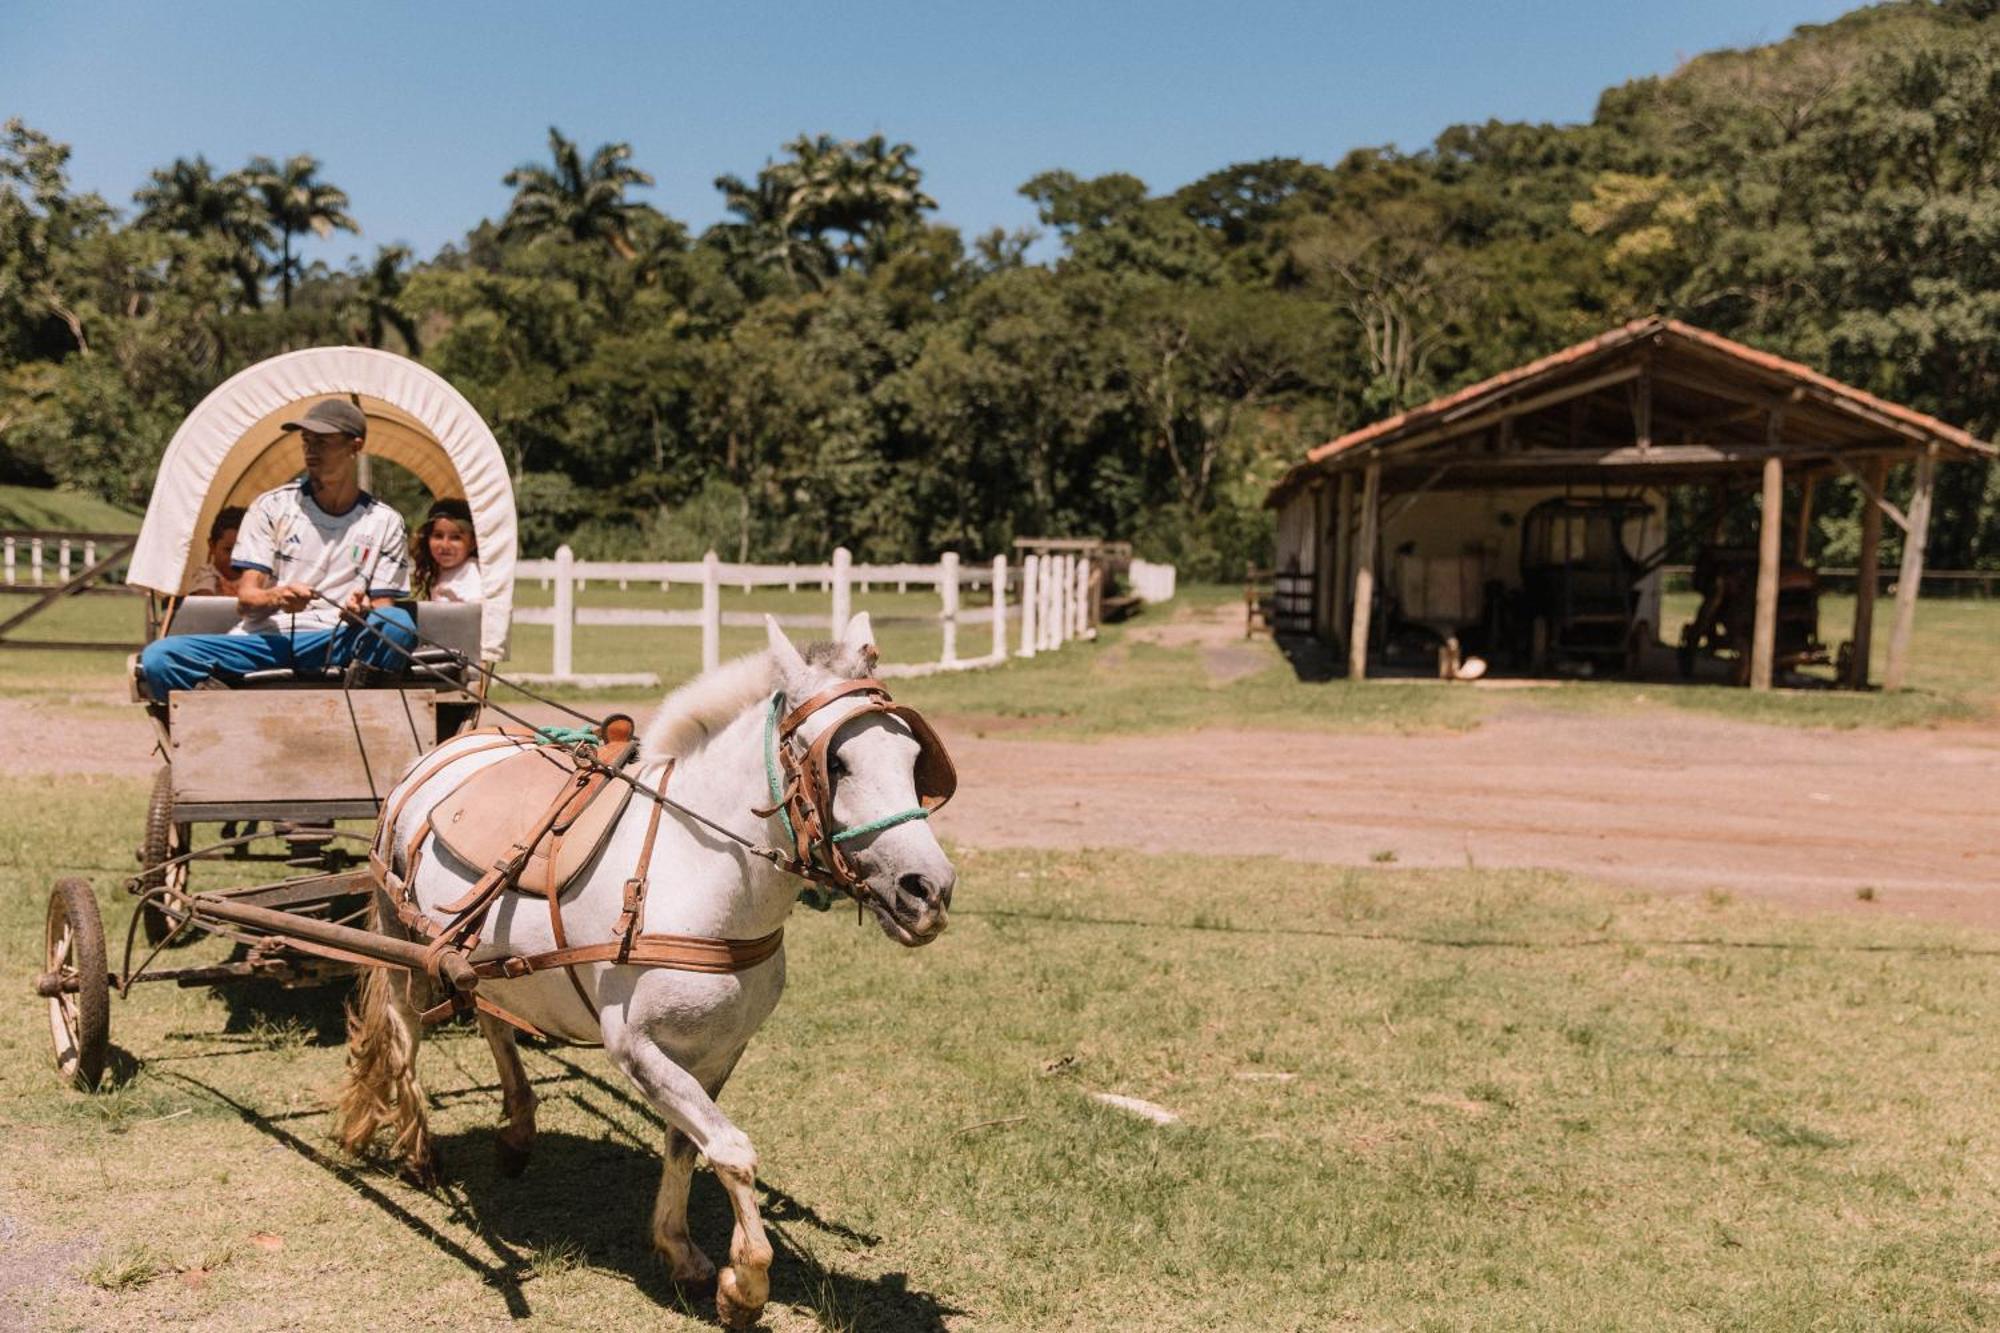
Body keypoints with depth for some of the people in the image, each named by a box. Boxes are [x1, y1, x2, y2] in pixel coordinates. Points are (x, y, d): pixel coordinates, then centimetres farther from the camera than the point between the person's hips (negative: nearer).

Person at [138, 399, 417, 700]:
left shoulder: (385, 523, 12)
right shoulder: (272, 507, 11)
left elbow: (384, 610, 8)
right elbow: (245, 598, 5)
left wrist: (363, 612, -18)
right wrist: (274, 597, -20)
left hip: (332, 645, -1)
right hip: (263, 641, 1)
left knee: (399, 625, -33)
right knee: (159, 657, -24)